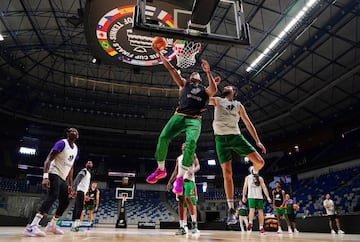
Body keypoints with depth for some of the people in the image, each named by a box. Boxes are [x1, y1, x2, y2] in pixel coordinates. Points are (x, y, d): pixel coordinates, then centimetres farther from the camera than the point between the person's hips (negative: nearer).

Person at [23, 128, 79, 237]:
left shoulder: (76, 149, 12)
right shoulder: (62, 143, -12)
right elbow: (48, 159, -17)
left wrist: (70, 185, 16)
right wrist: (45, 177, -30)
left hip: (63, 178, 9)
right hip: (54, 174, -9)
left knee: (65, 201, 10)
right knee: (53, 196, -28)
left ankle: (52, 225, 25)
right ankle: (32, 226, -29)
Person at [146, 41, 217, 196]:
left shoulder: (205, 90, 22)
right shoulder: (184, 84, 23)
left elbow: (214, 90, -2)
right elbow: (171, 69, 17)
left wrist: (208, 72, -6)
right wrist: (159, 54, 13)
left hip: (195, 120, -1)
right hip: (179, 116, 1)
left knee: (191, 142, -28)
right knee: (163, 137, -20)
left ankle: (180, 178, -22)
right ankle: (161, 169, 3)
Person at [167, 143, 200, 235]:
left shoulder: (192, 155, 9)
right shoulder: (178, 158, 24)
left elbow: (198, 166, -4)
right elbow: (175, 171, 24)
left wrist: (193, 170, -26)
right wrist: (170, 182, 16)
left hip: (189, 180, -5)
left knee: (188, 198, -22)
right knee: (180, 202, 0)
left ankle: (194, 223, -15)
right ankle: (182, 227, 3)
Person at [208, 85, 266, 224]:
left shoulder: (238, 105, 16)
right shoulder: (217, 101, 15)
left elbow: (248, 124, 14)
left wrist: (257, 141, 6)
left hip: (236, 136, 1)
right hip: (221, 138, -1)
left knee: (260, 162, -12)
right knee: (227, 174, -7)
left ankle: (255, 172, 27)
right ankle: (231, 209, 3)